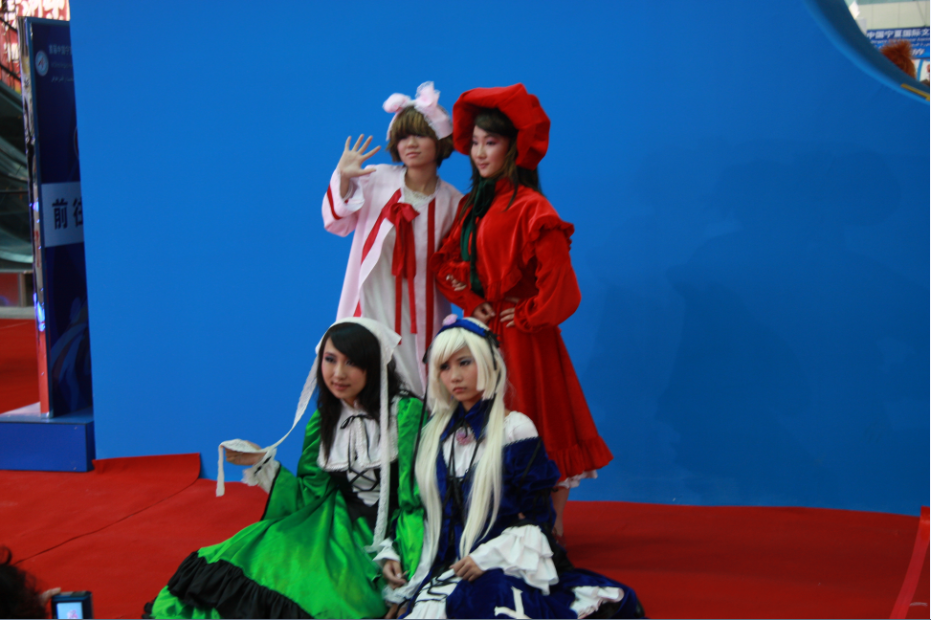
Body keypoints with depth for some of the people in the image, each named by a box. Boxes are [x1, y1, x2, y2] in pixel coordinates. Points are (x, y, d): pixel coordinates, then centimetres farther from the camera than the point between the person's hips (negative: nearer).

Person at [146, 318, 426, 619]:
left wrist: (407, 568, -23)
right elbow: (310, 497, 7)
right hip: (340, 527, 6)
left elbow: (417, 500, -13)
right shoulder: (323, 421, 10)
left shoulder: (406, 413, -10)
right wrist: (262, 463, -1)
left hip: (391, 534, -5)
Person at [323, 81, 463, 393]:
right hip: (370, 307, 0)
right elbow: (338, 223, 1)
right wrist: (342, 179, -11)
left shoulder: (451, 201, 0)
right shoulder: (375, 180, -1)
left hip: (419, 317, 0)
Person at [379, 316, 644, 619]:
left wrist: (488, 557, -16)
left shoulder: (515, 429, -2)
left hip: (504, 568, -3)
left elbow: (537, 515, -4)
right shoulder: (436, 432, 14)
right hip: (445, 568, 3)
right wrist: (393, 553, 0)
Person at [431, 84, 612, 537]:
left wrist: (523, 317, -9)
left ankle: (552, 530, 9)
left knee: (539, 432, 0)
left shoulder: (531, 208, -14)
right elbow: (444, 263, 13)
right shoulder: (474, 206, 11)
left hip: (523, 340, -8)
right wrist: (474, 304, -2)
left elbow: (557, 285, -20)